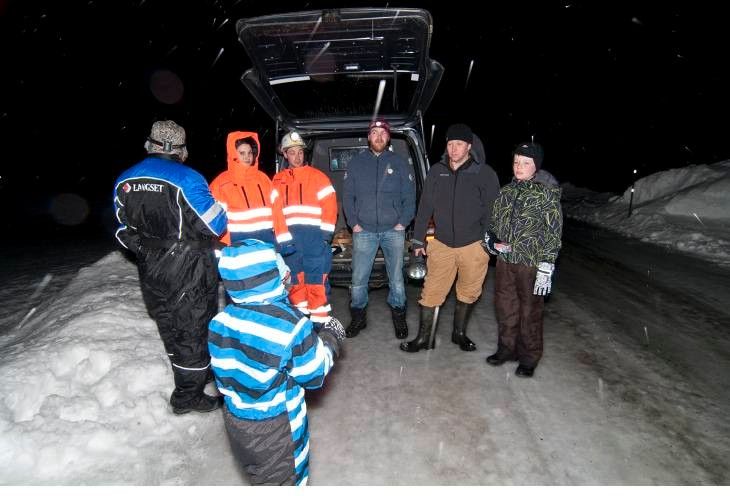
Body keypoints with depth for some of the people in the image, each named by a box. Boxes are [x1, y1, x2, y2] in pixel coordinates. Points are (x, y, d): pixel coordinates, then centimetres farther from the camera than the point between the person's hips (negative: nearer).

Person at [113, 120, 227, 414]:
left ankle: (195, 374, 40)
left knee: (169, 326, 21)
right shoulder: (186, 179, -18)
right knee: (193, 328, 7)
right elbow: (216, 226, -15)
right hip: (189, 271, -6)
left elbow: (125, 231, 10)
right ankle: (188, 395, 17)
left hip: (151, 272, 7)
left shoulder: (124, 181, 2)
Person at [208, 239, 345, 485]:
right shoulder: (291, 323, -28)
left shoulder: (221, 321, -12)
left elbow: (222, 374, 1)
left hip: (235, 419, 5)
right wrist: (329, 338, -2)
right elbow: (314, 375, -16)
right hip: (276, 426, -5)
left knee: (258, 473, 29)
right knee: (281, 480, 19)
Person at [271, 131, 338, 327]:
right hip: (289, 237, 4)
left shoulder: (317, 176, 2)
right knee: (294, 278, 11)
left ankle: (319, 318, 3)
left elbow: (330, 205, -4)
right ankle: (300, 313, 25)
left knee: (316, 279, -5)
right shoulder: (278, 181, 13)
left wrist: (325, 233, -11)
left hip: (314, 235, -4)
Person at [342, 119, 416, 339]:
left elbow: (409, 196, 6)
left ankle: (398, 317, 23)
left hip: (393, 231, 0)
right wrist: (353, 223, -1)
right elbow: (347, 196, 8)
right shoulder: (356, 164, 9)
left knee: (396, 278, 6)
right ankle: (358, 317, 19)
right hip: (364, 231, 1)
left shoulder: (400, 163, 7)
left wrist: (403, 222, -4)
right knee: (358, 279, 2)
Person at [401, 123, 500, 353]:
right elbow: (425, 207, 7)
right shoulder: (437, 171, 3)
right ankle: (424, 337, 17)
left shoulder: (485, 173, -4)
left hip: (473, 246, -1)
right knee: (431, 292, 2)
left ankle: (459, 333, 34)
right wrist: (418, 239, 7)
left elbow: (491, 210, -1)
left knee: (468, 292, 13)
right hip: (441, 244, 1)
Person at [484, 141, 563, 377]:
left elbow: (553, 234, -10)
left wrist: (546, 269, -15)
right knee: (505, 307, 14)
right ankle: (507, 348, 33)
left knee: (530, 312, 6)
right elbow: (495, 222, 19)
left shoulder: (547, 194, -8)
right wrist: (491, 241, -2)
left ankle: (529, 358, 23)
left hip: (531, 264, -5)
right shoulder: (506, 191, 8)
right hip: (504, 260, 5)